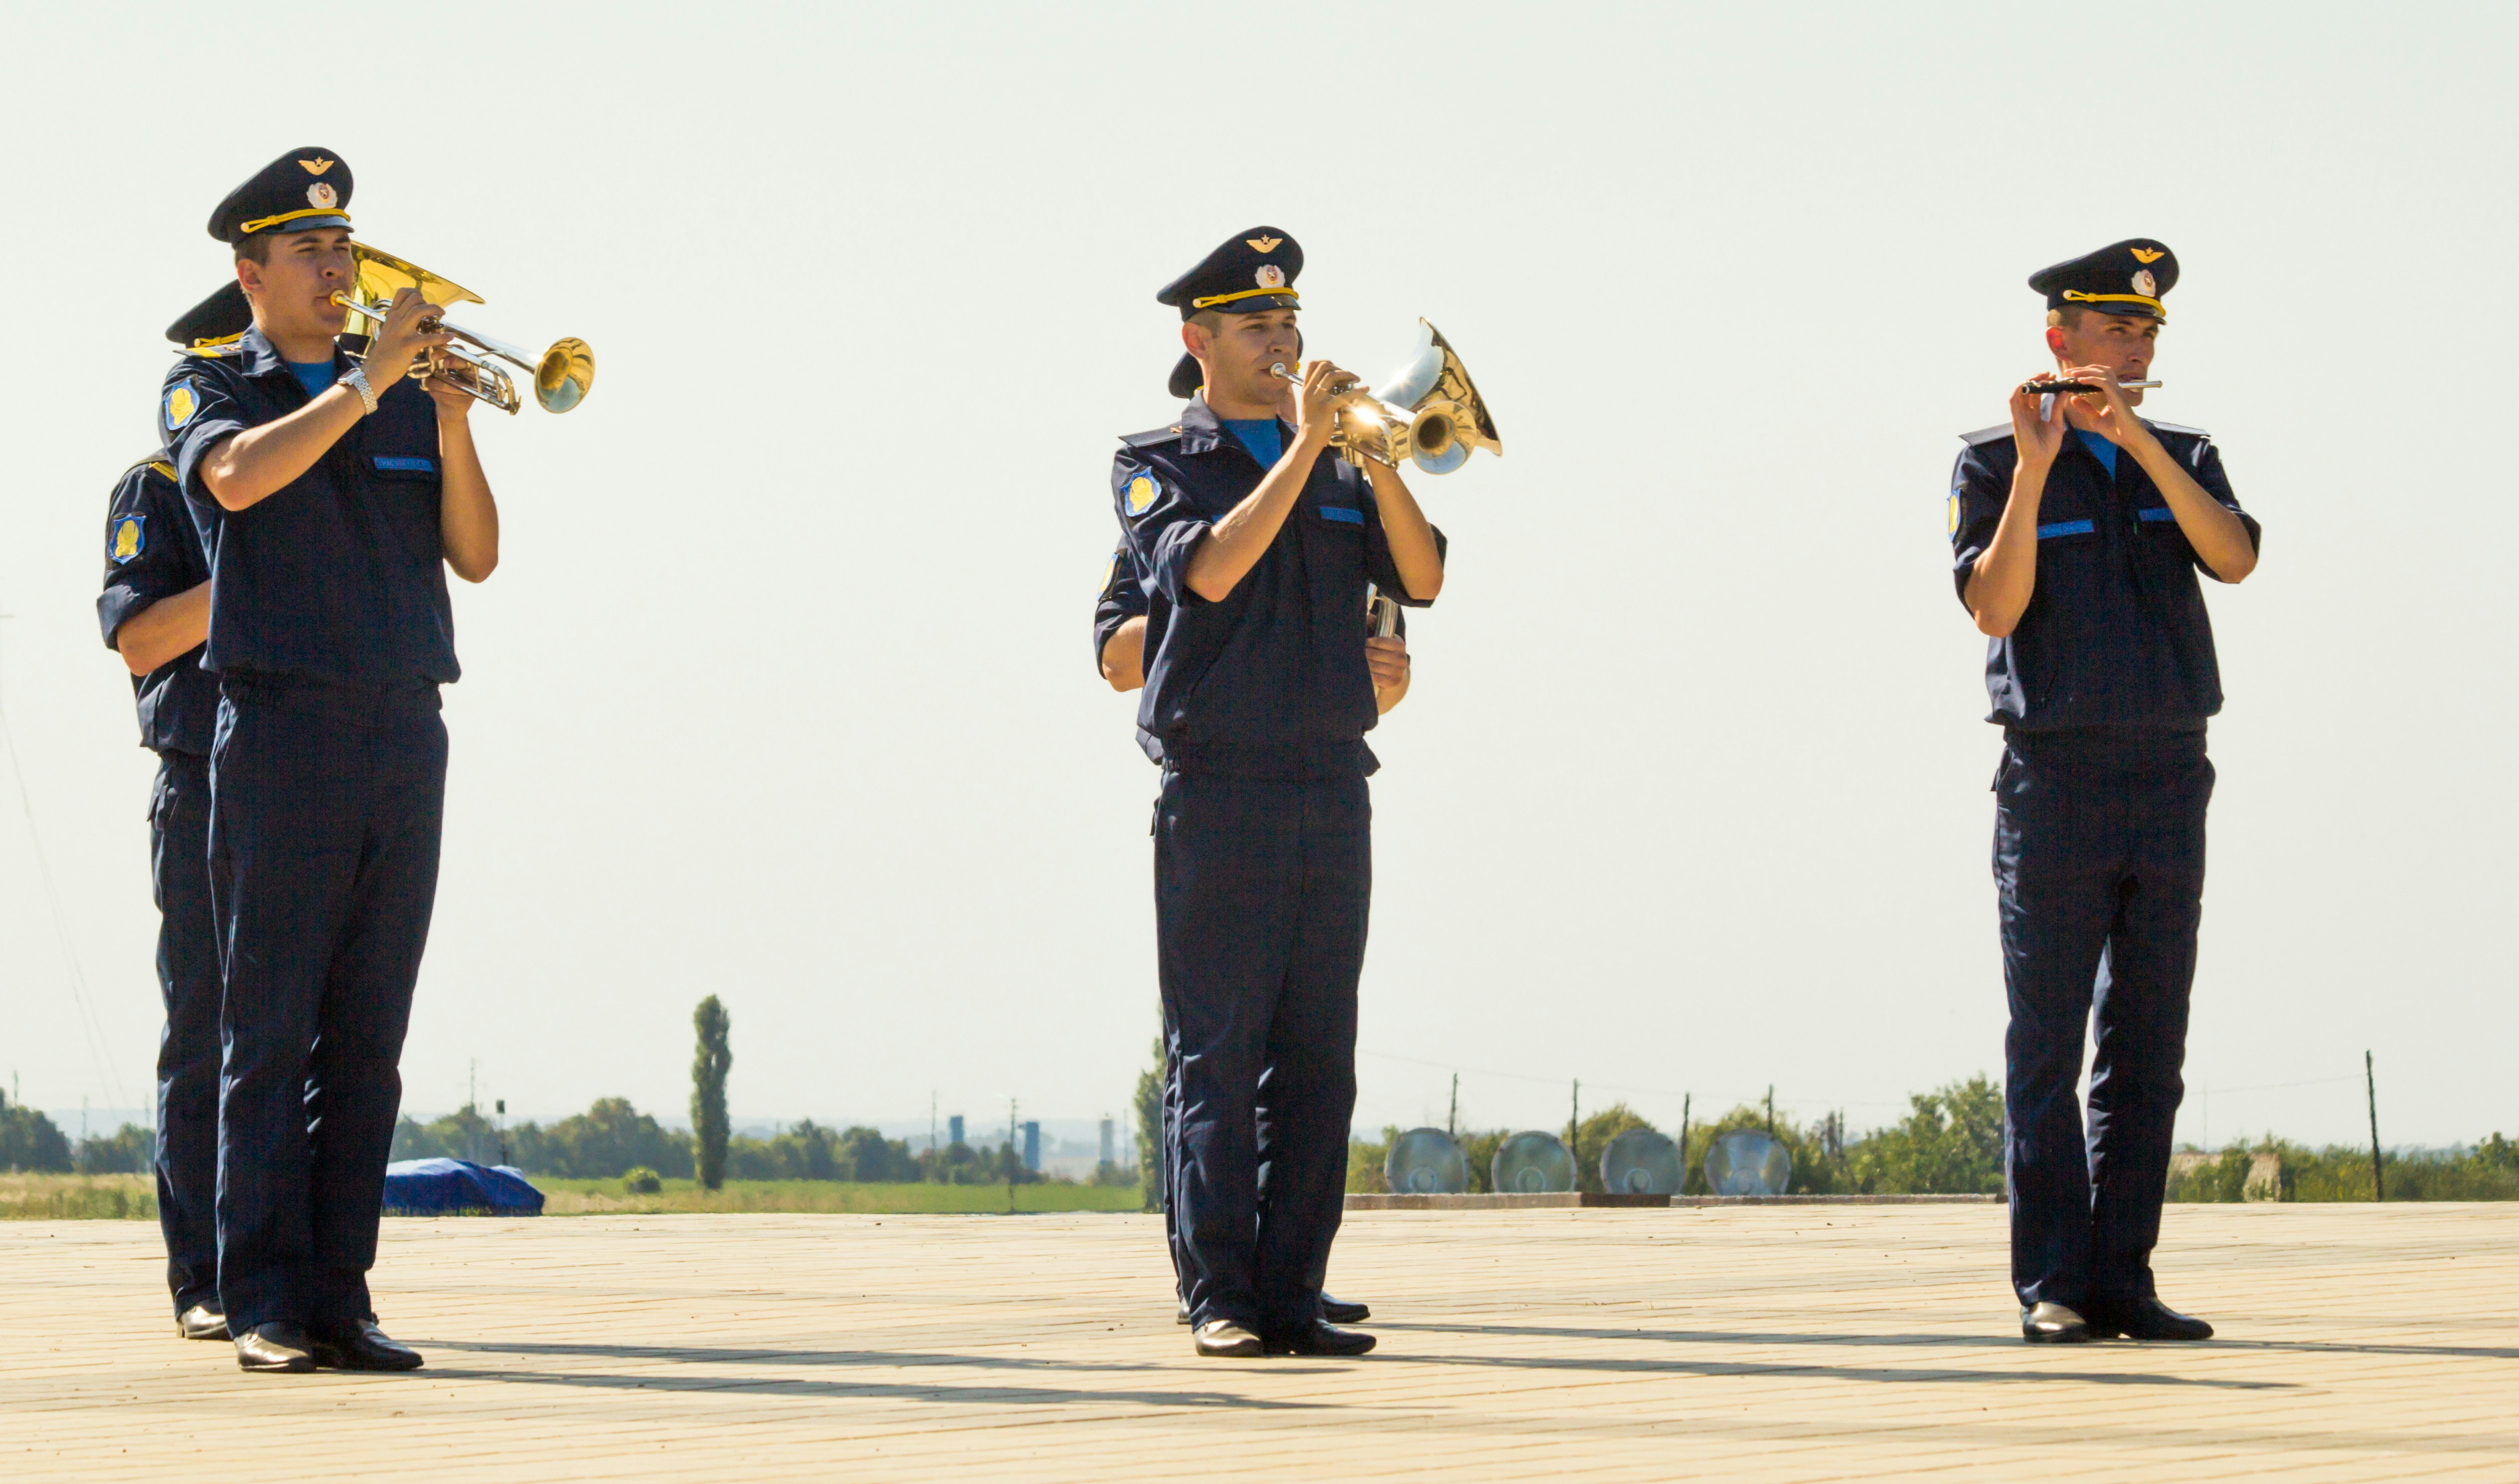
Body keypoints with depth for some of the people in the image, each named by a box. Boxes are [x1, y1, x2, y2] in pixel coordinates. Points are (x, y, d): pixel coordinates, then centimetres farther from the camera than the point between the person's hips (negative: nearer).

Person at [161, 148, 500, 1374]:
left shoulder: (408, 396, 18)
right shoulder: (208, 388, 8)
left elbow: (475, 557, 9)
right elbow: (237, 477, -16)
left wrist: (451, 424, -5)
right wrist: (367, 383, -15)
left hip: (405, 733, 4)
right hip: (282, 730, -4)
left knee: (368, 1035, 2)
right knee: (269, 1028, -6)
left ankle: (339, 1299, 4)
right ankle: (266, 1305, -5)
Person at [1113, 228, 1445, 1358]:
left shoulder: (1338, 471, 18)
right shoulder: (1157, 464, 5)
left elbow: (1420, 581, 4)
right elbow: (1210, 569, -15)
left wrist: (1378, 461, -10)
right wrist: (1306, 443, -16)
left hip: (1331, 788, 5)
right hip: (1220, 789, -4)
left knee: (1318, 1059, 2)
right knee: (1217, 1054, -6)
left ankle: (1292, 1296, 5)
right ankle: (1219, 1297, -5)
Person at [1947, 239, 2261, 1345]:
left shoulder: (2184, 459, 12)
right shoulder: (1995, 465, 1)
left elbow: (2235, 558, -9)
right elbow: (1994, 610, -13)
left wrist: (2135, 437, -17)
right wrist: (2034, 468, -21)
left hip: (2169, 785, 4)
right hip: (2055, 784, -4)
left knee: (2148, 1045, 3)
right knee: (2047, 1045, -5)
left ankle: (2121, 1281, 6)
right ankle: (2050, 1286, -5)